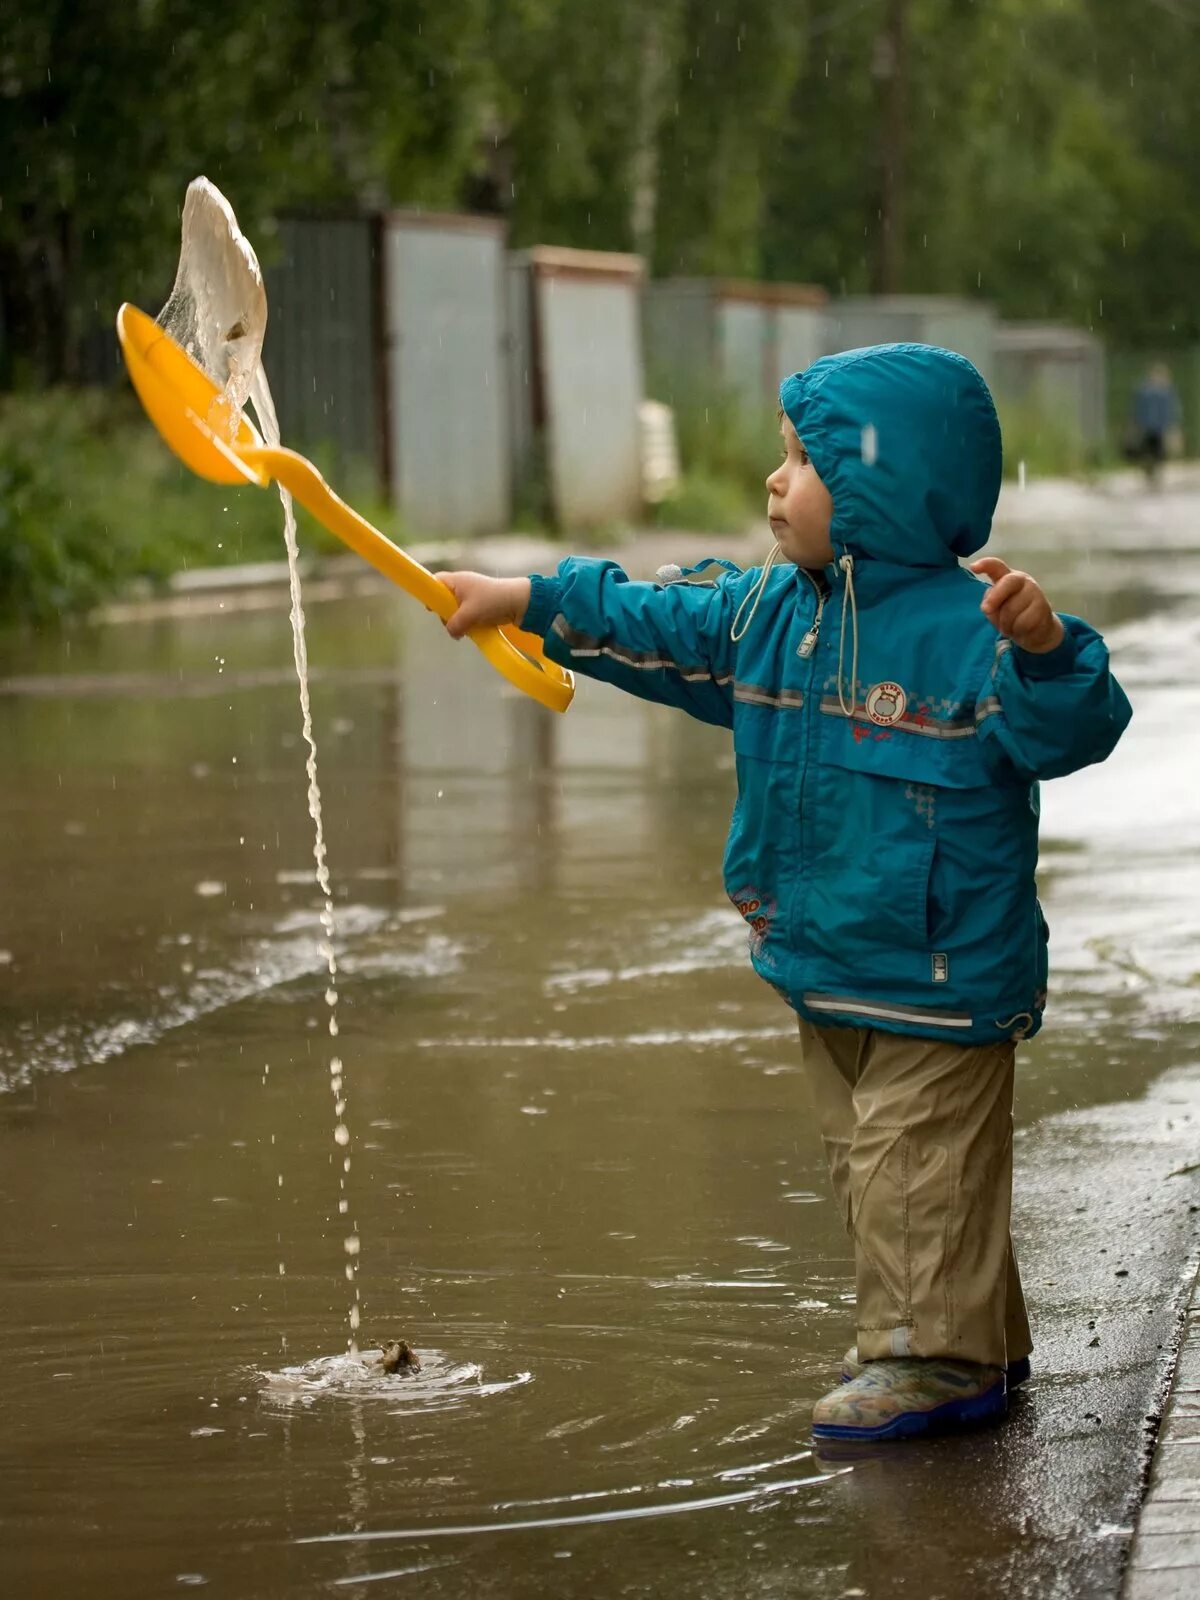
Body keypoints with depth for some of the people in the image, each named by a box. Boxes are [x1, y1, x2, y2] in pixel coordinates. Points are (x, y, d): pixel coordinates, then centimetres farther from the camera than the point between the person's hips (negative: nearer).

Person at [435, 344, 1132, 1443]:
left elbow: (1072, 730, -25)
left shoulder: (965, 628, -18)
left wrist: (1044, 648, -44)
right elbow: (650, 625, 19)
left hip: (938, 976, -9)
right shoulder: (767, 612, 6)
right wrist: (524, 601, 22)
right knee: (868, 1165, 16)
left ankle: (940, 1359, 5)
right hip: (825, 968, 9)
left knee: (917, 1169, -5)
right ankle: (978, 1340, 28)